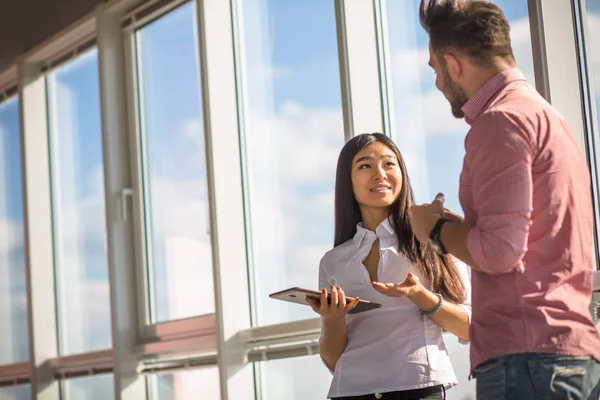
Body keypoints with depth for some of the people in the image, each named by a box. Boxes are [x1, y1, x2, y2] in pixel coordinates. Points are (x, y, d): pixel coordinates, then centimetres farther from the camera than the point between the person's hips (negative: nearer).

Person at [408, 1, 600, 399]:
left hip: (526, 354, -10)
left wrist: (437, 228, 0)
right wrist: (459, 227, 22)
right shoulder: (549, 117, 22)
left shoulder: (500, 119, -8)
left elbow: (500, 251, -17)